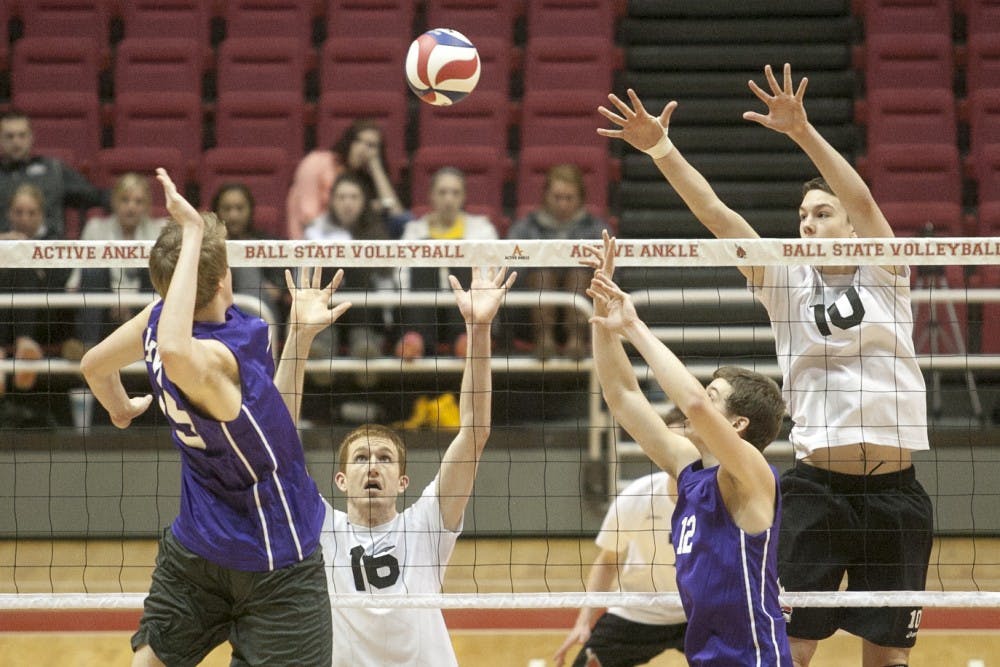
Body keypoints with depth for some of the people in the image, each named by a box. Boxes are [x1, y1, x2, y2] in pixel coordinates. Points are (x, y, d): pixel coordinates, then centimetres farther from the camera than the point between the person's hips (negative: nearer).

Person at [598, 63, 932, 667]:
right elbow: (714, 212, 0)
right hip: (817, 487, 1)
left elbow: (860, 198, -14)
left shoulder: (884, 274, 3)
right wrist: (660, 148, -11)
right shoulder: (788, 283, 7)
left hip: (895, 490, -1)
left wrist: (803, 131, -28)